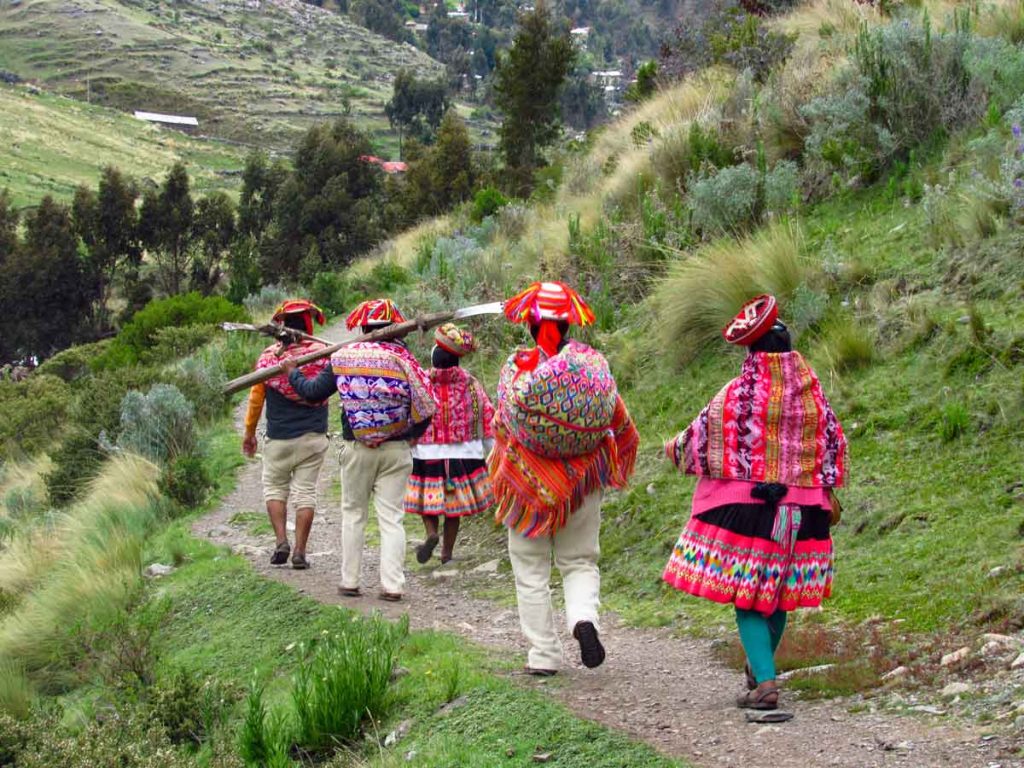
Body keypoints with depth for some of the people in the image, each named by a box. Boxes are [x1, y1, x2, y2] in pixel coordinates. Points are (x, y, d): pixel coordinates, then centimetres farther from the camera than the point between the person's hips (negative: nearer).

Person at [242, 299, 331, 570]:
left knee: (274, 487, 14)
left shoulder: (268, 355, -1)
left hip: (279, 437, 0)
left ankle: (282, 542, -1)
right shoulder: (321, 352, -4)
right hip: (313, 436, 0)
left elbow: (256, 396, 5)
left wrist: (249, 432, 15)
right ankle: (300, 552, 3)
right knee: (305, 492, 4)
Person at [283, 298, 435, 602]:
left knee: (353, 514, 13)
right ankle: (392, 585, -3)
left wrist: (292, 373, 22)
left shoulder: (344, 358, -3)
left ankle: (349, 581, 14)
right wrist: (412, 433, 12)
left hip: (356, 449, 1)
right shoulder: (402, 358, -5)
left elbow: (313, 391, 2)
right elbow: (425, 405, -5)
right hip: (395, 450, 0)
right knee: (391, 517, 2)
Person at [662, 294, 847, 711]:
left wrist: (674, 447, 18)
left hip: (746, 506, -4)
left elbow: (703, 436, -3)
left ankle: (765, 681, -14)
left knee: (747, 597, 0)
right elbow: (833, 444, 12)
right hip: (803, 510, 4)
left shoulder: (739, 393, -10)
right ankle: (761, 668, 35)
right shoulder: (813, 393, 2)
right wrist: (828, 493, 25)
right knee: (778, 595, 18)